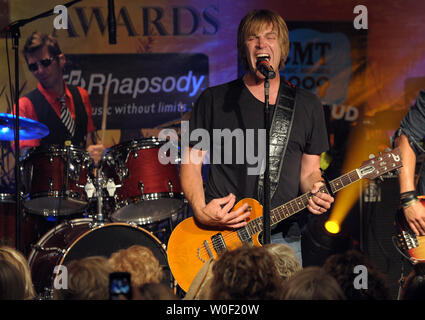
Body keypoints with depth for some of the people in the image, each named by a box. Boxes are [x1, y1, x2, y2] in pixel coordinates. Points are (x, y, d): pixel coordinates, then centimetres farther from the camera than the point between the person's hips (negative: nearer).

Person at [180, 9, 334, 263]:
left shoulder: (307, 106, 12)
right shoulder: (215, 100, 6)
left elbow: (309, 171, 16)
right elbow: (191, 164, 7)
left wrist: (317, 192, -7)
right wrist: (201, 210, -10)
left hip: (283, 238, 2)